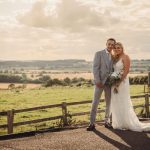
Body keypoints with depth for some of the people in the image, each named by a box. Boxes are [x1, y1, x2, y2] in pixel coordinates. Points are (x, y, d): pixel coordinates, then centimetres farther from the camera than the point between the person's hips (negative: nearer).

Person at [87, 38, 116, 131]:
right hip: (100, 82, -4)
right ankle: (92, 123, 0)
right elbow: (95, 68, -7)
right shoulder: (99, 54, -1)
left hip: (110, 82, 4)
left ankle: (107, 122, 19)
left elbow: (113, 70, 12)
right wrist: (97, 81, -14)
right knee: (95, 102, -4)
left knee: (109, 103, 8)